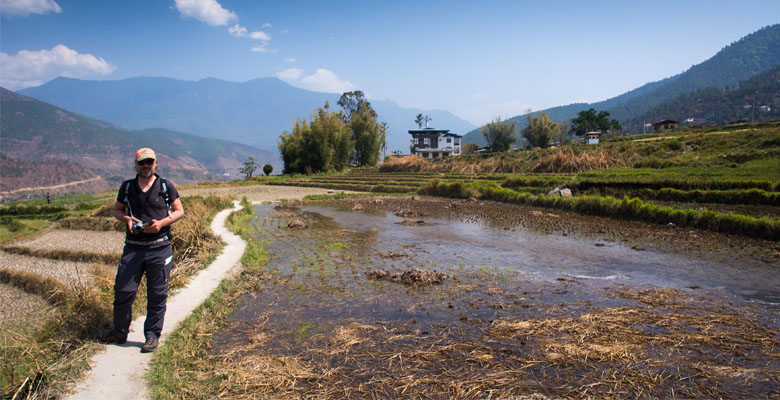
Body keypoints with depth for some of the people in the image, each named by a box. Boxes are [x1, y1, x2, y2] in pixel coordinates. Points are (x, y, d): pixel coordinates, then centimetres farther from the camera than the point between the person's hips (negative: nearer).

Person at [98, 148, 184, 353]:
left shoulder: (166, 186, 3)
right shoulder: (127, 187, 9)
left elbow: (179, 211, 6)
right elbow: (117, 210, 18)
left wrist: (162, 223, -11)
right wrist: (126, 219, -4)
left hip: (160, 247, -2)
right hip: (133, 247, 2)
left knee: (157, 295, 3)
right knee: (123, 291, 5)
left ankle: (153, 336, 16)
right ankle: (119, 332, 24)